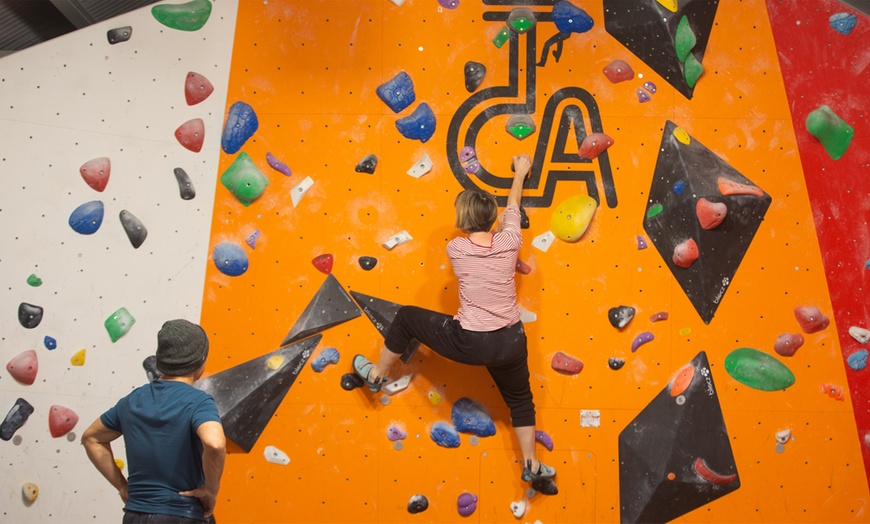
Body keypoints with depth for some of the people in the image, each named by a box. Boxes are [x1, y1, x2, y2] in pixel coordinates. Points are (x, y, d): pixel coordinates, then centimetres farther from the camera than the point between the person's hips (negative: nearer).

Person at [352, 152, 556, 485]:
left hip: (469, 344, -3)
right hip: (510, 343, 3)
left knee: (406, 318, 18)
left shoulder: (455, 249, -10)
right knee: (520, 400, 29)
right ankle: (531, 465, 36)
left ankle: (376, 375, 35)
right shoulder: (509, 242, -5)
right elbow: (512, 208, 15)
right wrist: (520, 174, 33)